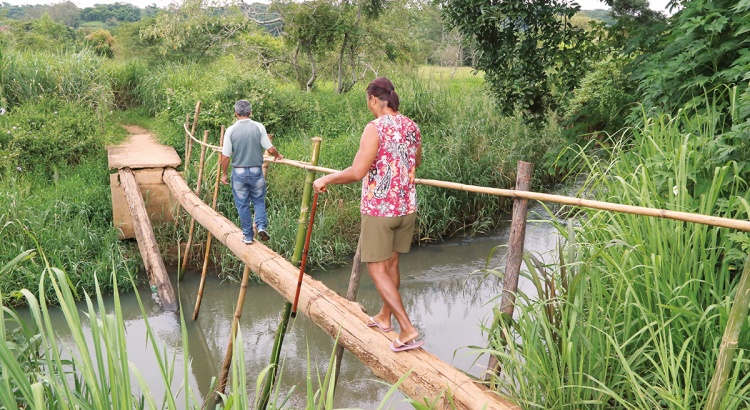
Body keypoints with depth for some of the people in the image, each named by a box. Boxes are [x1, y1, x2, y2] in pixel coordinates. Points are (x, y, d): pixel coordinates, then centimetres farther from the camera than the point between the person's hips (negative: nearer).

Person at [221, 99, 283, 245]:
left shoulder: (231, 130, -10)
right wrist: (278, 155, 16)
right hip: (256, 171, 1)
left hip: (239, 173, 0)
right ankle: (261, 226, -1)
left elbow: (225, 157, -8)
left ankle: (248, 235, 19)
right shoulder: (259, 127, -8)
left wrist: (224, 174, 6)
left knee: (243, 205, 11)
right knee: (259, 201, 19)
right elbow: (270, 149, -6)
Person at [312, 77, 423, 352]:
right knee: (391, 262, 20)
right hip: (407, 206, 7)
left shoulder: (376, 128, -16)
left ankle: (408, 330, -4)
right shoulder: (412, 127, 5)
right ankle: (384, 317, 35)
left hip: (378, 209, -7)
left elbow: (357, 172, -23)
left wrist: (326, 179, -10)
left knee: (377, 269, 2)